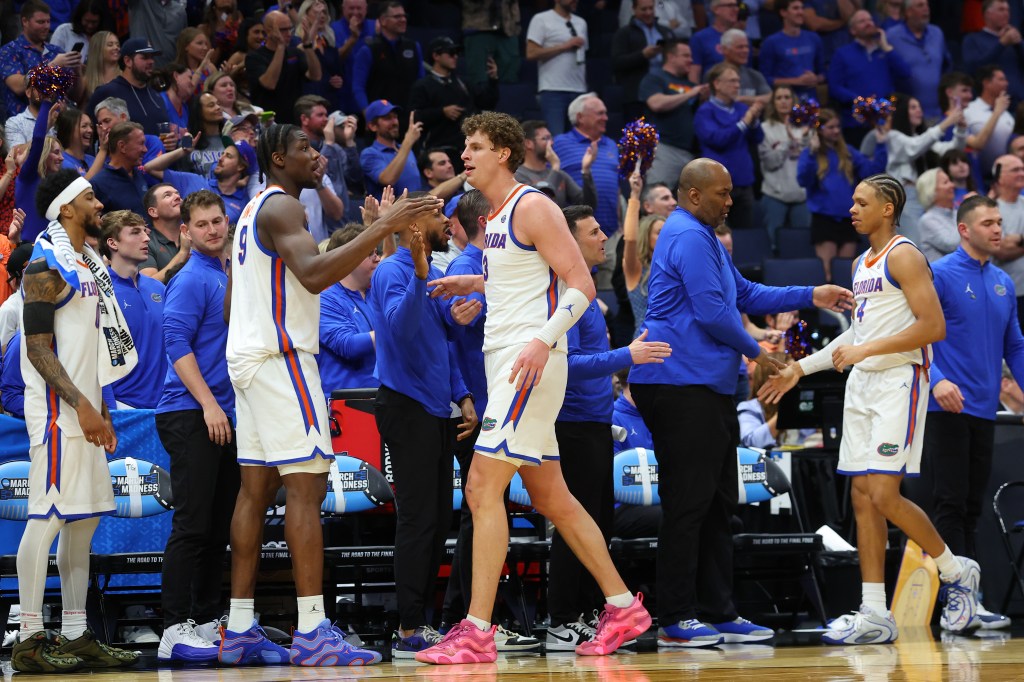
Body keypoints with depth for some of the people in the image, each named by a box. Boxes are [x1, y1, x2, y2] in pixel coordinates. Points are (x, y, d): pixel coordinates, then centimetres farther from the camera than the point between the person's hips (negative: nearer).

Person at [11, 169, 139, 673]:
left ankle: (76, 636, 14)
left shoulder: (90, 264, 17)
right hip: (57, 410, -10)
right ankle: (30, 640, -8)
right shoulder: (46, 266, -11)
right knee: (47, 518, -10)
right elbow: (39, 349, -17)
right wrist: (81, 406, -22)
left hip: (84, 410, 10)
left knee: (84, 519, 10)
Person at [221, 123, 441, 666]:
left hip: (248, 356, 11)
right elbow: (314, 274, -29)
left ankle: (239, 631, 8)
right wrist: (382, 228, -31)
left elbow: (233, 301, 26)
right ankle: (312, 631, -20)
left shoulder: (254, 212, 21)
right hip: (280, 357, -11)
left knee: (256, 489, 8)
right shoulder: (281, 207, -11)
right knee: (306, 486, -14)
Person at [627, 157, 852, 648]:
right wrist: (753, 350, -4)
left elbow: (744, 295, 29)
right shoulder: (688, 238, -13)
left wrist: (810, 297, 20)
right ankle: (675, 619, -8)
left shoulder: (705, 239, 23)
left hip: (709, 387, 11)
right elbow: (713, 312, -18)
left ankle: (718, 613, 15)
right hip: (682, 385, -11)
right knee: (688, 502, -10)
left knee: (716, 502, 11)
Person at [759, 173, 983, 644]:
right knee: (863, 498, 3)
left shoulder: (903, 256, -10)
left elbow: (934, 327, -18)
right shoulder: (862, 264, 18)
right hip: (862, 384, 9)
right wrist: (802, 368, 23)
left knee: (884, 495, -15)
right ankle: (875, 616, 4)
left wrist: (867, 350, -21)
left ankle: (957, 571, 6)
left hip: (899, 381, -9)